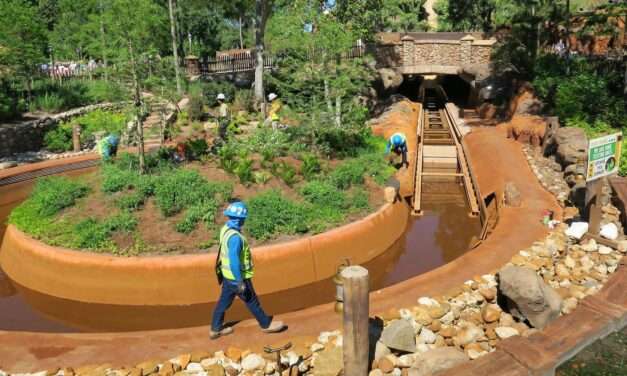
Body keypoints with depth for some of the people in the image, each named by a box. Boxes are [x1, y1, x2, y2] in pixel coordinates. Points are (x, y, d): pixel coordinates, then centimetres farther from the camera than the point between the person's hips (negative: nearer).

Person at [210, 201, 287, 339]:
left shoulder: (225, 229, 0)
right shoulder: (235, 237, -30)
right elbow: (234, 262, -29)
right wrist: (240, 282, -22)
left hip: (228, 275, 9)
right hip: (237, 277, -9)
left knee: (224, 301, 19)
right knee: (252, 301, 9)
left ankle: (216, 329, 30)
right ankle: (266, 324, 26)